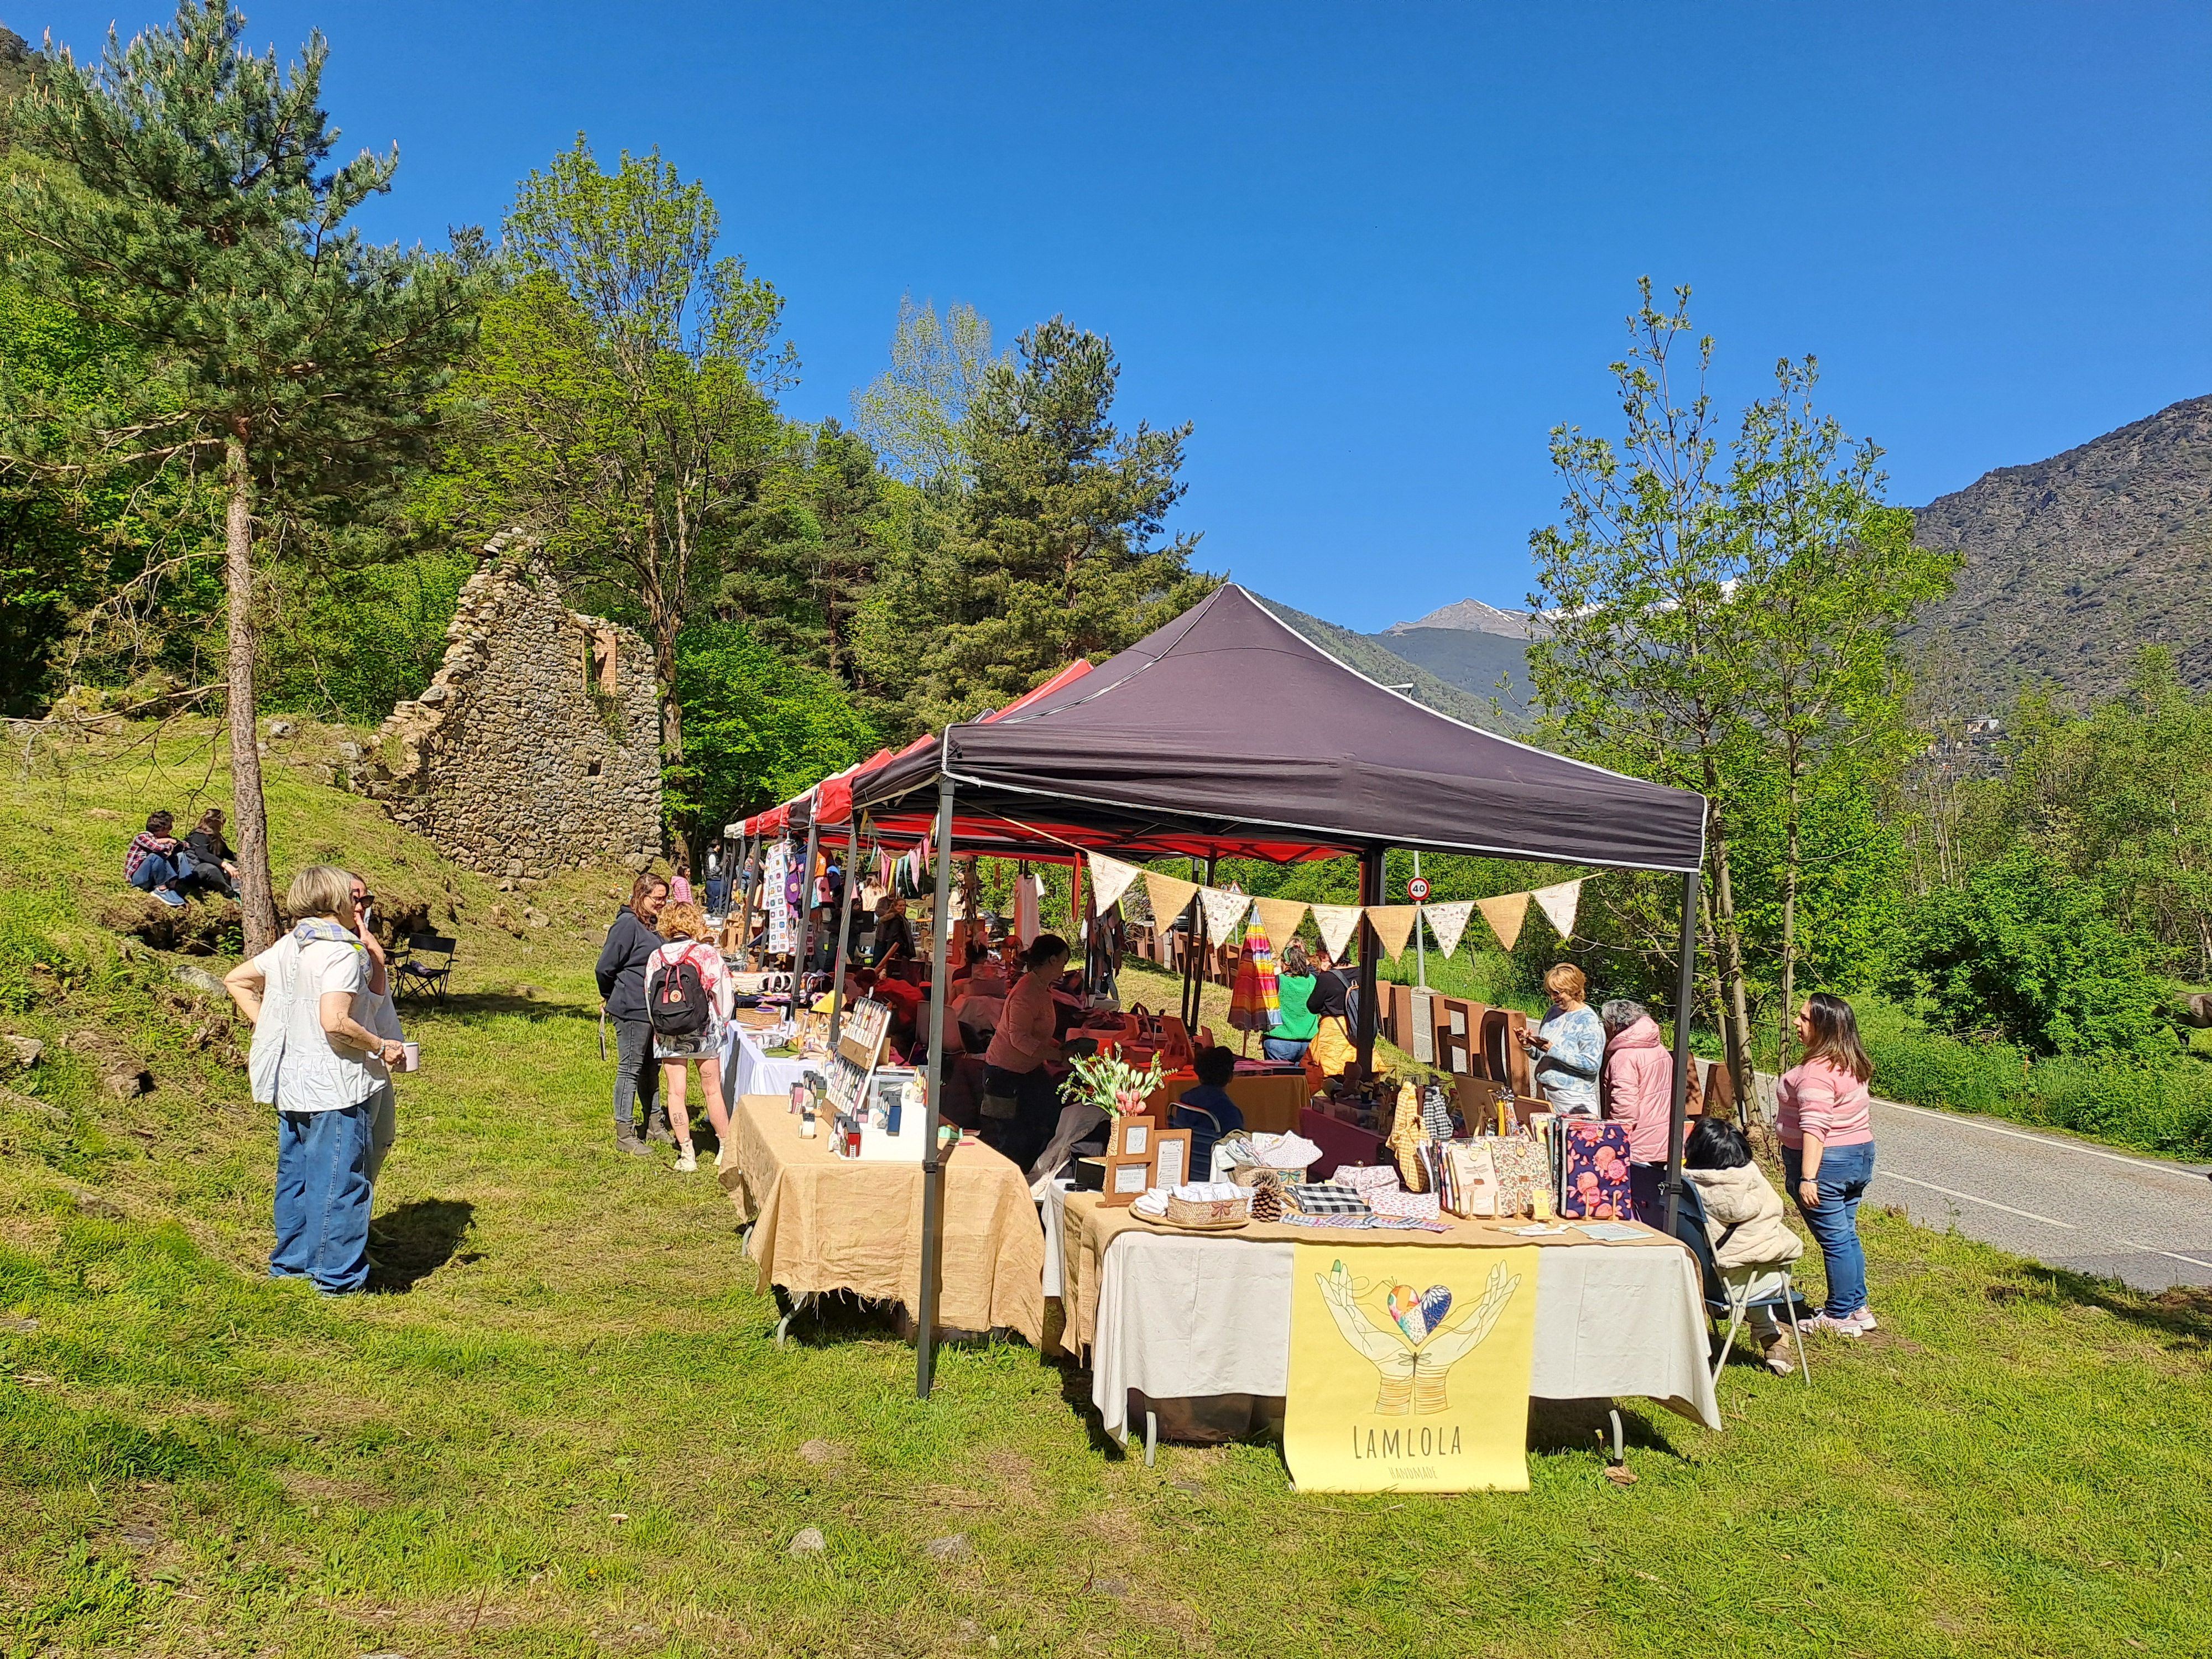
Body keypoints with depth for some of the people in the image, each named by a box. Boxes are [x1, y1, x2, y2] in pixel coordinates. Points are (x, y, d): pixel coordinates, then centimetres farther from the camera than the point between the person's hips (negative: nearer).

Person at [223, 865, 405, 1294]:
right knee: (339, 1179, 0)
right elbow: (335, 1021, -27)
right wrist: (381, 1047, -14)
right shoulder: (341, 952, -17)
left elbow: (236, 980, 20)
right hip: (335, 1086, -9)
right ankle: (337, 1275, 6)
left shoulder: (288, 946, 9)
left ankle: (290, 1262, 30)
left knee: (295, 1174, 19)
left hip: (292, 1081, 9)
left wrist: (269, 1027, 16)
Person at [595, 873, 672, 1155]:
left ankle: (654, 1124, 30)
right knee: (630, 1070, -1)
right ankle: (624, 1135, 6)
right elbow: (605, 967, -13)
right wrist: (609, 998, 1)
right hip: (632, 1011, -8)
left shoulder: (655, 924, 11)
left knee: (651, 1069, 18)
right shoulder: (627, 924, -15)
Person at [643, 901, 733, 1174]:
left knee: (675, 1093, 7)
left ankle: (686, 1154, 8)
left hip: (667, 1037, 1)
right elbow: (725, 992, -6)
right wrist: (721, 1023, 10)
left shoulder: (655, 958, -2)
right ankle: (727, 1148, 18)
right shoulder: (708, 954, -9)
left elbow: (649, 998, 4)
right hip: (703, 1033, -1)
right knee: (713, 1090, 10)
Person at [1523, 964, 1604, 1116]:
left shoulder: (1589, 1021, -12)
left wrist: (1553, 1050, -24)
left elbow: (1592, 1064, -21)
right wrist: (1529, 1047, -4)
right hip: (1544, 1093, 7)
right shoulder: (1554, 1012, 10)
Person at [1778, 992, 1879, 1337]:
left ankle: (1840, 1317, 10)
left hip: (1825, 1162, -9)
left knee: (1834, 1240, 1)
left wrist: (1807, 1178, -26)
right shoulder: (1855, 1065, 8)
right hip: (1860, 1155, 9)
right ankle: (1859, 1309, 26)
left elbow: (1814, 1128, -26)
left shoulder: (1816, 1071, -22)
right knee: (1847, 1236, 18)